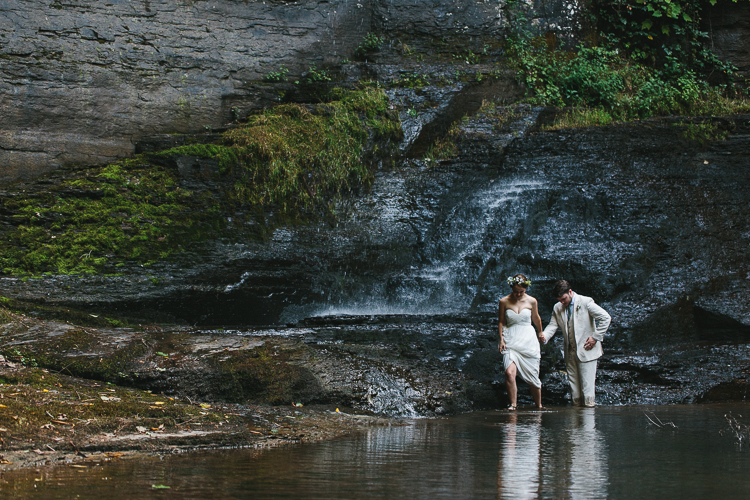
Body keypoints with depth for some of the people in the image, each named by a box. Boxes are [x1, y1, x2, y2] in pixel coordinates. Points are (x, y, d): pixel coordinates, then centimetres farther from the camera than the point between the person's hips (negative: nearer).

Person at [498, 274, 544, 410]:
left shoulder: (531, 301, 1)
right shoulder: (504, 302, -1)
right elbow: (501, 322, 9)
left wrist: (541, 333, 33)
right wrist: (501, 339, -1)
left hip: (528, 341, 1)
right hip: (511, 342, -1)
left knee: (533, 377, 4)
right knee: (510, 373, -23)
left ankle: (539, 406, 21)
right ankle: (513, 404, -14)